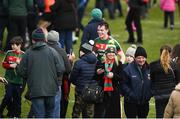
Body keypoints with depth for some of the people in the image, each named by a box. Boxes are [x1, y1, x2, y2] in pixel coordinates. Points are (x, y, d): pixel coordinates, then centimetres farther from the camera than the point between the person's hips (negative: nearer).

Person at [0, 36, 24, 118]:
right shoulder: (9, 53, 4)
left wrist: (20, 63, -17)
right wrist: (10, 66, -9)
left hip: (19, 80, 0)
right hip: (9, 79, 0)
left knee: (17, 98, 4)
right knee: (8, 96, -8)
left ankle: (16, 115, 15)